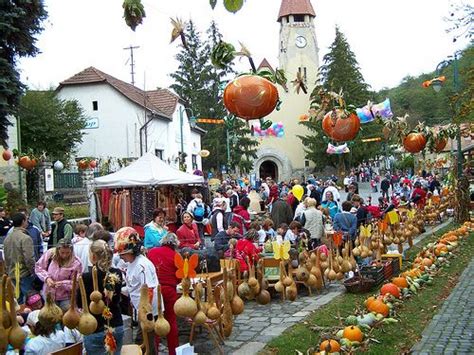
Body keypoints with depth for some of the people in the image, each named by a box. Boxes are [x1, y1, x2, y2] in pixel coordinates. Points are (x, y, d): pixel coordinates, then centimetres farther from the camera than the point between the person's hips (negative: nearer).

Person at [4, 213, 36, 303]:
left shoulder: (7, 238, 7)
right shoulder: (25, 238, -18)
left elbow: (6, 257, 14)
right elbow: (29, 259, -20)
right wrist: (33, 272, -7)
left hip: (12, 275, 8)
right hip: (24, 275, -7)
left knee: (17, 300, 16)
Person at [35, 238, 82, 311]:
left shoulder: (76, 263, -18)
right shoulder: (50, 254, -13)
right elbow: (38, 267, 0)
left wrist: (63, 284, -29)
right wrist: (46, 278, -16)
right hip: (49, 294, 2)